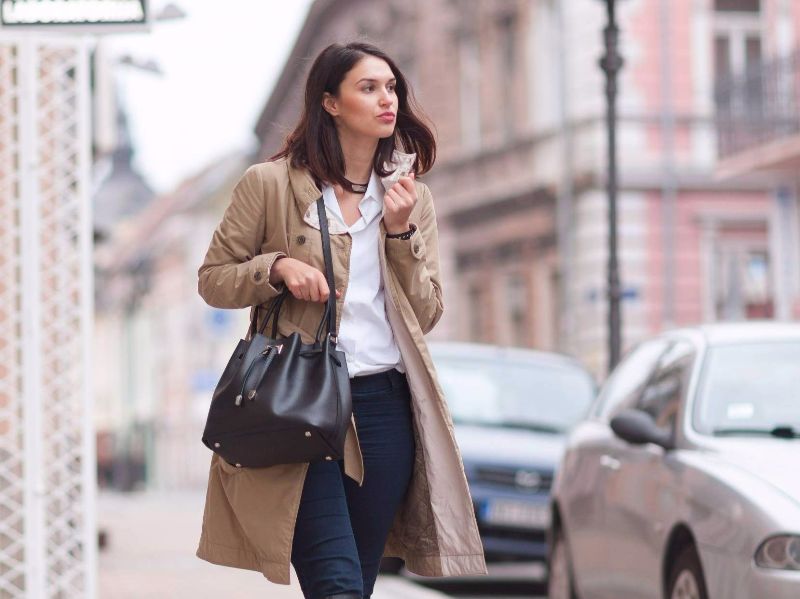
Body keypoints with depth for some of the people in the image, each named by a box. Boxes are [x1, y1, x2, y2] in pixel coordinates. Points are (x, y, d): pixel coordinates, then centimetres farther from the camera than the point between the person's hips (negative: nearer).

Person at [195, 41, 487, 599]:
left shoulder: (412, 197, 12)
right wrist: (277, 267, -13)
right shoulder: (270, 184, 0)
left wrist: (400, 232, -4)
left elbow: (426, 316, 9)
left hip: (384, 405, 4)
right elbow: (212, 280, 6)